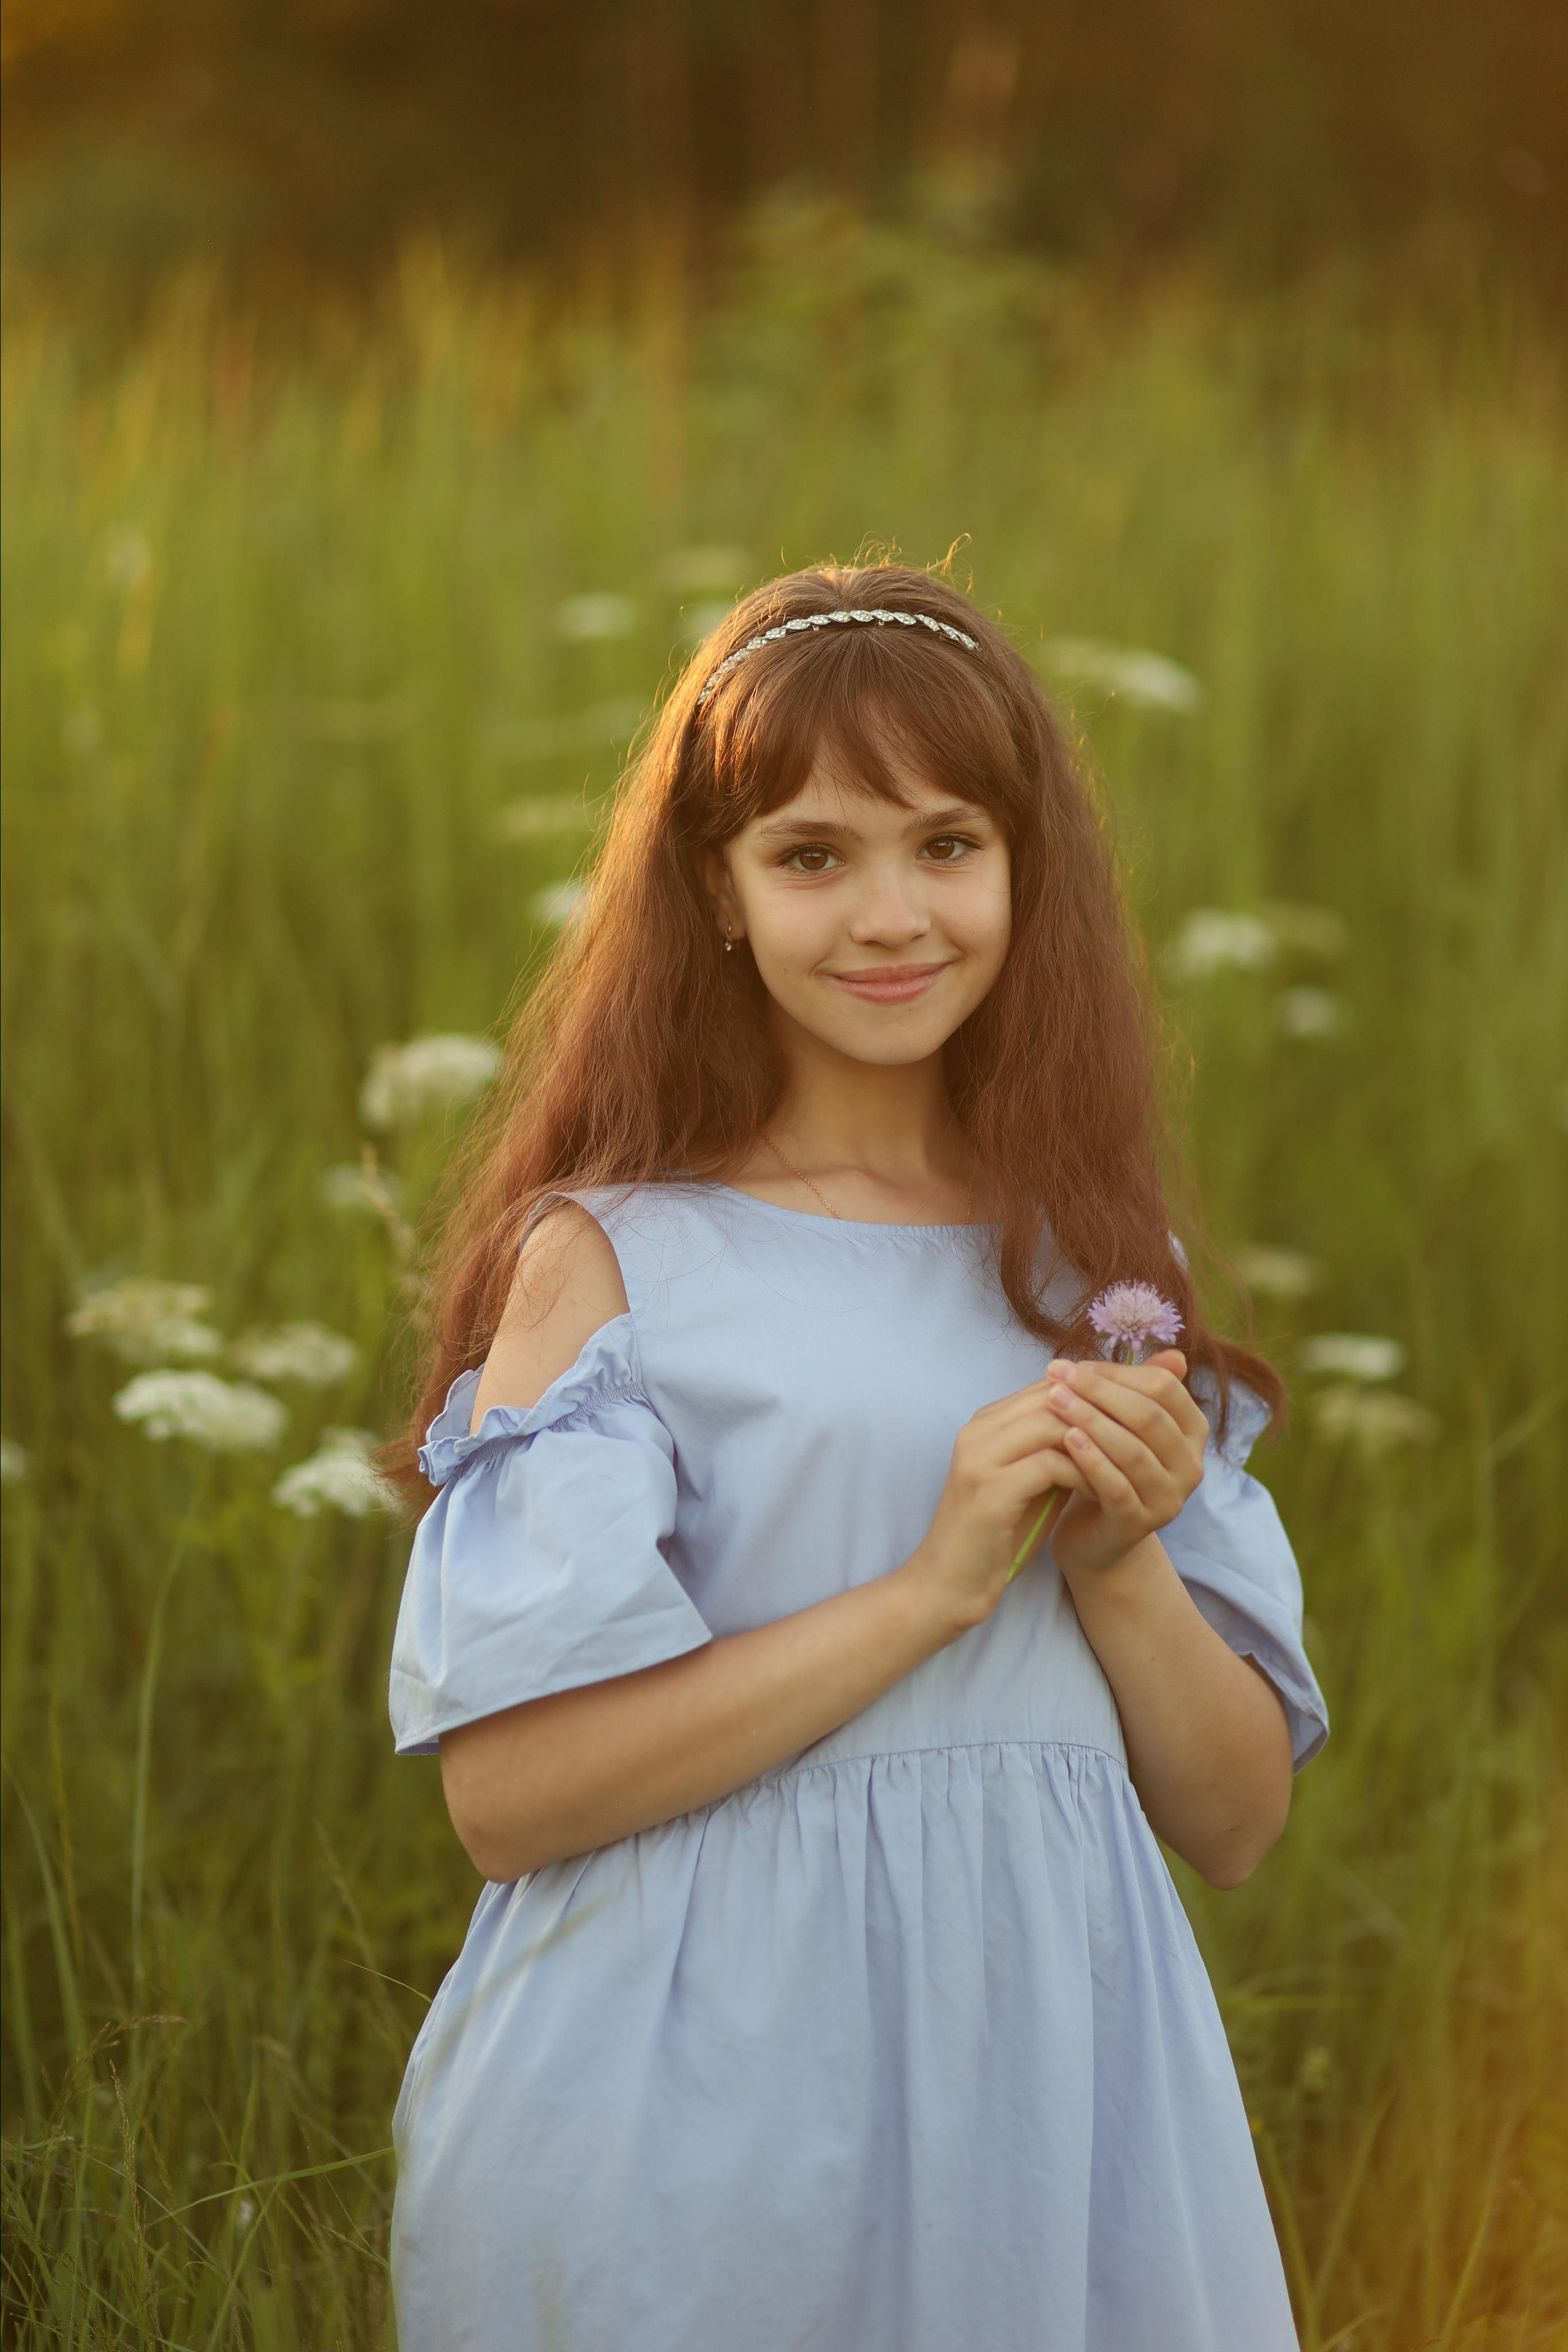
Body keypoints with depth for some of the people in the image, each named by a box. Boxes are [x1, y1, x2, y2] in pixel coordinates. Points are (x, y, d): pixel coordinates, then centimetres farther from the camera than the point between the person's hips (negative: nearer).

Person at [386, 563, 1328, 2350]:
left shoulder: (1101, 1266, 8)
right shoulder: (608, 1254, -6)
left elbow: (1236, 1823, 8)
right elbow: (504, 1790, -15)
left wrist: (1123, 1567, -10)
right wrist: (933, 1585, -17)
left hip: (1051, 2097, 4)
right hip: (716, 2106, -4)